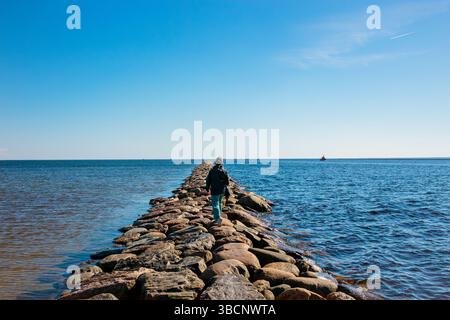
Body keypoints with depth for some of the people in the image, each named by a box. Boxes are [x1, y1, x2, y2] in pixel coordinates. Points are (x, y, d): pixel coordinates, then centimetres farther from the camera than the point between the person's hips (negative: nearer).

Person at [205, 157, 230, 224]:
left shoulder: (212, 171, -9)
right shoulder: (224, 171, 0)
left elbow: (208, 180, -3)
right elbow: (227, 182, 2)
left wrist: (208, 189, 11)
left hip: (215, 191, -4)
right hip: (222, 191, 4)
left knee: (215, 204, -6)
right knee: (219, 203, 22)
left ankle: (218, 218, -23)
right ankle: (218, 215, 30)